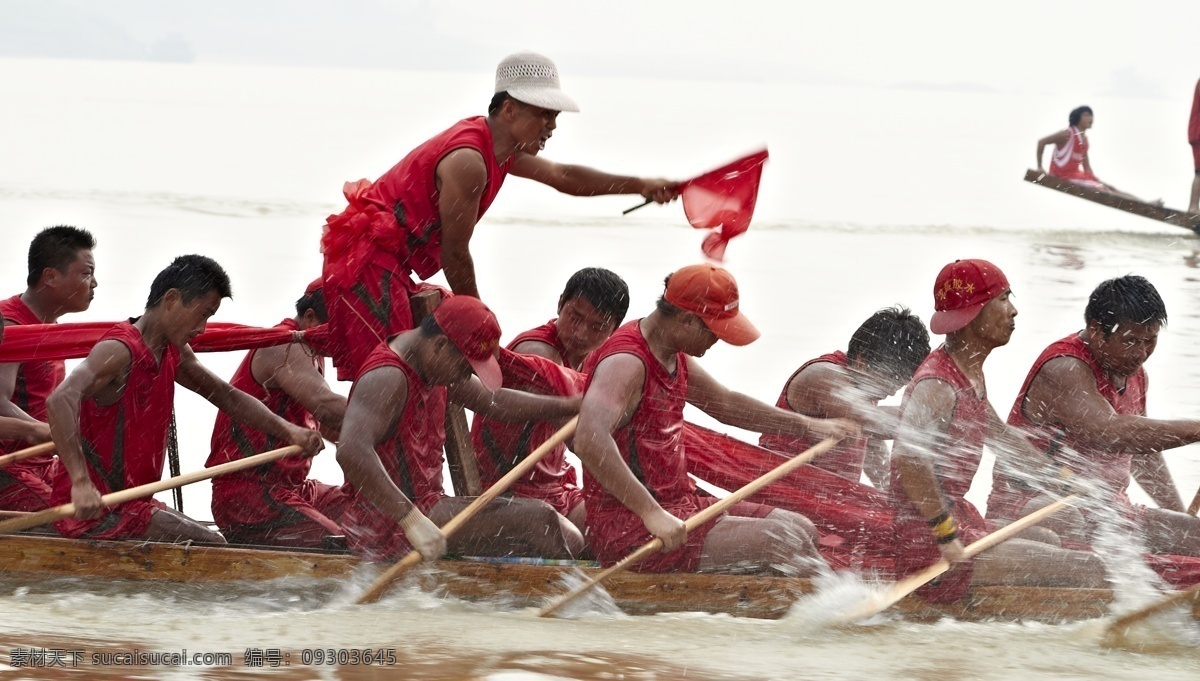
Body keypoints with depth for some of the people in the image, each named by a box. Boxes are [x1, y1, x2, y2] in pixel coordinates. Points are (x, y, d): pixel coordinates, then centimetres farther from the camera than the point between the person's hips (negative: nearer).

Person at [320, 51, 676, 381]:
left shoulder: (500, 149, 11)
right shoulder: (468, 162, -23)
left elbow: (561, 176, 27)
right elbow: (455, 254, -17)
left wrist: (639, 185, 23)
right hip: (368, 257, -11)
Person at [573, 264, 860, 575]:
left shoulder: (674, 358, 13)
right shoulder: (625, 363, -20)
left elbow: (726, 404, 32)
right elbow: (589, 442, -37)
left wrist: (809, 426, 35)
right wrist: (651, 513, -39)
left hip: (677, 505, 11)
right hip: (630, 531, -11)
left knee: (801, 530, 5)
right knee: (786, 543, -19)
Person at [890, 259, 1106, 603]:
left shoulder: (971, 373, 12)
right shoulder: (937, 386, -21)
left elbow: (996, 432, 31)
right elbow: (908, 457, -38)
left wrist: (1056, 475, 39)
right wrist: (945, 532, -35)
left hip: (958, 520, 12)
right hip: (931, 548, -12)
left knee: (1046, 539, 36)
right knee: (1087, 569, -13)